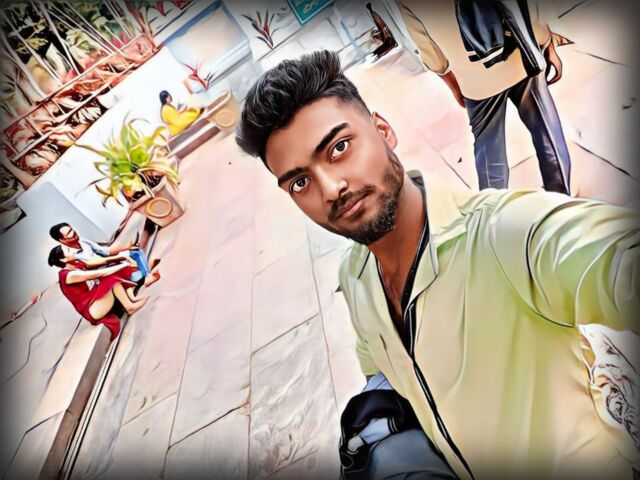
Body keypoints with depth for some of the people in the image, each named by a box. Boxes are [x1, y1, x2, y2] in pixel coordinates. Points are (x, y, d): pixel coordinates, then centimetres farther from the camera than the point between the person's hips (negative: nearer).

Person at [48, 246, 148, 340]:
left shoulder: (76, 266, 9)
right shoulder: (67, 275, -17)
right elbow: (98, 274, -21)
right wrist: (123, 265, -16)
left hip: (99, 297, 9)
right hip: (93, 310, -9)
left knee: (118, 272, -3)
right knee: (112, 278, -27)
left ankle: (132, 298, -15)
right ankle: (130, 307, -17)